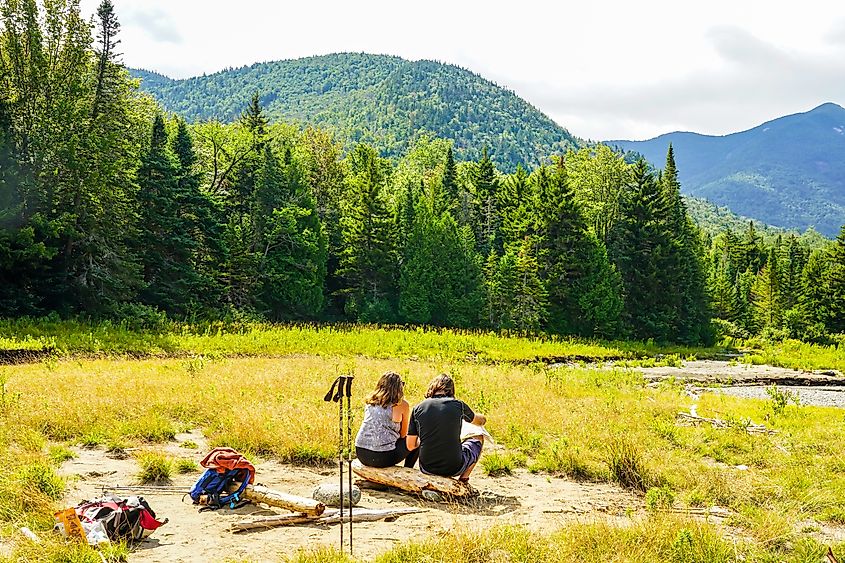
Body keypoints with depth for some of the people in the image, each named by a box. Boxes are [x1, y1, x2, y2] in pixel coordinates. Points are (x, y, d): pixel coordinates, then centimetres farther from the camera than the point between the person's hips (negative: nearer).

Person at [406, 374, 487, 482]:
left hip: (426, 469, 3)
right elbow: (482, 421, 16)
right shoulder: (458, 405, -6)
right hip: (453, 468, -3)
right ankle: (463, 479, 20)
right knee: (478, 440, 26)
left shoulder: (417, 408, -3)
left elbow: (410, 446, 0)